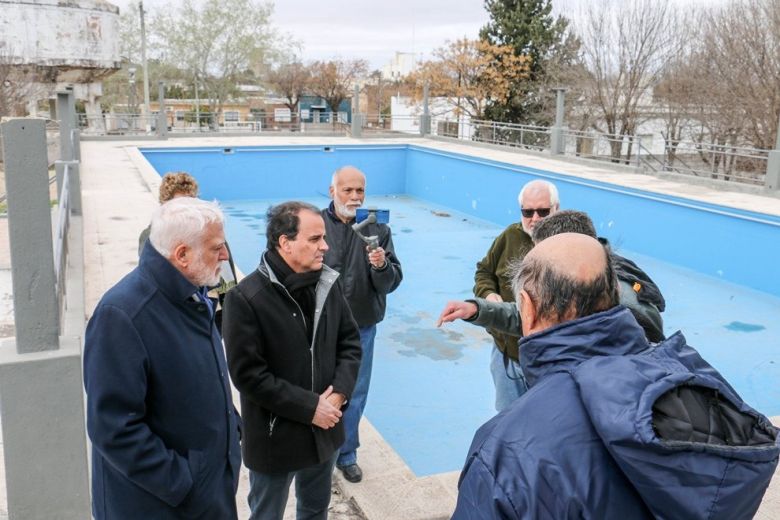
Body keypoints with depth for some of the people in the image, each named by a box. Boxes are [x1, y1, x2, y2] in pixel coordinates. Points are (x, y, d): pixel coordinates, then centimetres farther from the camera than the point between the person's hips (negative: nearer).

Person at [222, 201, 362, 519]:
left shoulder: (327, 284, -3)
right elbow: (247, 374, -21)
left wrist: (339, 393, -13)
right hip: (274, 437, -5)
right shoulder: (246, 298, -20)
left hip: (324, 428, 5)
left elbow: (350, 343, 4)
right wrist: (309, 407, -20)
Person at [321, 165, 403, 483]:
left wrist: (381, 266, -28)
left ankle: (346, 454, 34)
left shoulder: (377, 229, -4)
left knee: (354, 395, 14)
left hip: (362, 327, 1)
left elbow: (391, 283, -7)